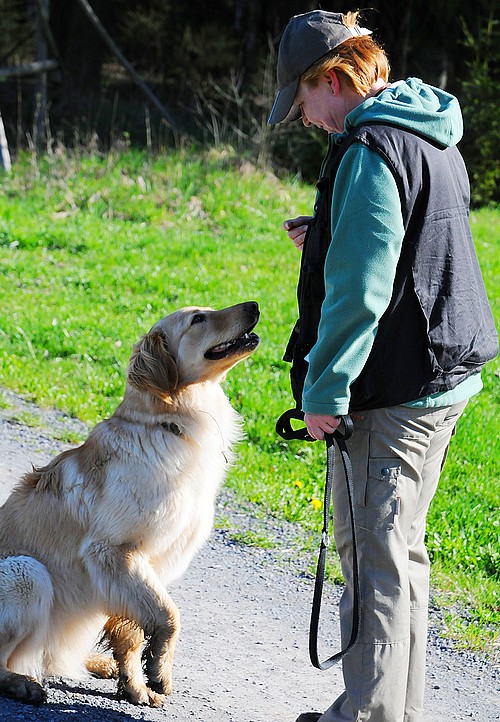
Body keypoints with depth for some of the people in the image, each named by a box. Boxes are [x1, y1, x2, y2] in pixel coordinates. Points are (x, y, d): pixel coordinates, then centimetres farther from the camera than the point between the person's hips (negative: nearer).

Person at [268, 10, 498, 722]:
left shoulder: (369, 151, -17)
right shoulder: (434, 136, 14)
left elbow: (359, 290, -22)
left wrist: (324, 391, -17)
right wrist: (328, 235, 12)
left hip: (393, 388, -10)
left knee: (373, 551, -4)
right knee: (399, 547, 16)